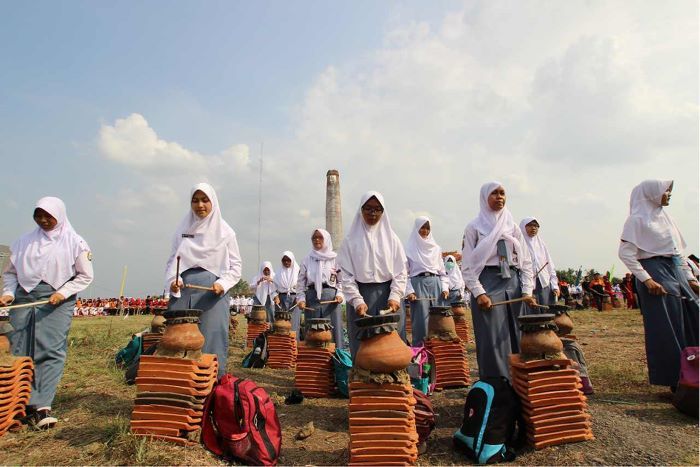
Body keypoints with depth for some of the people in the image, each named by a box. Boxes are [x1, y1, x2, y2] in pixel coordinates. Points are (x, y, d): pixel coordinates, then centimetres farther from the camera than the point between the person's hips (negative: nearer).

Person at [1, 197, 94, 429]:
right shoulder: (24, 241, 13)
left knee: (51, 353, -9)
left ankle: (41, 406, -6)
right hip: (24, 299, 4)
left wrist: (63, 292, -9)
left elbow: (85, 276, 3)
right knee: (20, 353, 2)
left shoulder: (75, 242, 3)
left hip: (57, 302, -3)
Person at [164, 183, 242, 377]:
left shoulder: (225, 231, 6)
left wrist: (223, 284, -11)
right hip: (183, 291, 2)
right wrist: (173, 281, -7)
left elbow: (236, 265, 6)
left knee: (211, 341, -3)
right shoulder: (182, 229, 12)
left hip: (213, 293, -2)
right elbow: (172, 261, 12)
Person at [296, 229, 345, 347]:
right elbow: (301, 281, 9)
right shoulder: (307, 260, 11)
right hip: (312, 297, 1)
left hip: (331, 297, -1)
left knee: (333, 330, -2)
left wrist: (340, 294, -8)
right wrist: (301, 298, -1)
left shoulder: (335, 258, 7)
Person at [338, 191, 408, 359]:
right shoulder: (351, 240, 4)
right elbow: (346, 275, -1)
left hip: (387, 296, 1)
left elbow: (400, 271, 4)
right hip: (361, 297, -1)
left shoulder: (391, 238, 8)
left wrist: (394, 297, -11)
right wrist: (357, 301, -13)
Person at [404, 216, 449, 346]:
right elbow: (404, 272, 1)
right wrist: (409, 291, -9)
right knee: (420, 321, -4)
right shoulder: (409, 248, 4)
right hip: (418, 284, -4)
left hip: (436, 284, 4)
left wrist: (445, 287, 5)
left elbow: (442, 270, 18)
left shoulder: (436, 248, 16)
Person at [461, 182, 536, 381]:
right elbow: (467, 266, -2)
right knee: (492, 340, -4)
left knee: (517, 338, 4)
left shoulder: (513, 227, 15)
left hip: (513, 283, 4)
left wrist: (527, 291, 0)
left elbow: (526, 261, 12)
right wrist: (479, 293, -12)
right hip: (487, 283, -4)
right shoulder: (474, 227, 4)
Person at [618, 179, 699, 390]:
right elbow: (625, 253, -15)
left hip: (676, 272, 8)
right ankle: (674, 379, 9)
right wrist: (647, 280, -21)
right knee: (666, 329, -3)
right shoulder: (637, 219, -7)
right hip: (656, 273, -8)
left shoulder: (664, 216, 17)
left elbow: (678, 251, 20)